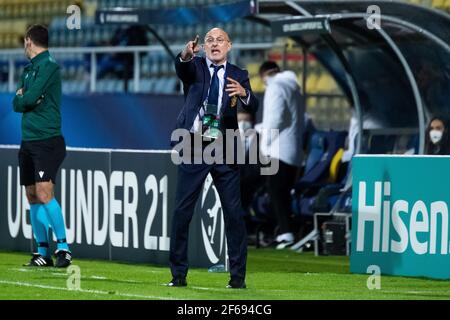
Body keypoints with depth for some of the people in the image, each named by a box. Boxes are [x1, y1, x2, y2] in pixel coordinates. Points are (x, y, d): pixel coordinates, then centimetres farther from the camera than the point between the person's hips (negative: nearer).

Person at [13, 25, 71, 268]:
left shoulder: (48, 66, -9)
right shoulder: (28, 69, 17)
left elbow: (30, 98, -17)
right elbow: (17, 104, 12)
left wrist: (23, 97, 2)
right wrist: (26, 99, -6)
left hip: (47, 140, -9)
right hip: (28, 140, 9)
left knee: (44, 193, -17)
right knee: (32, 196, 7)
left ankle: (63, 247, -15)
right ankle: (43, 252, 10)